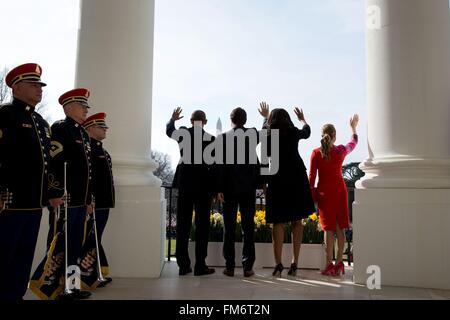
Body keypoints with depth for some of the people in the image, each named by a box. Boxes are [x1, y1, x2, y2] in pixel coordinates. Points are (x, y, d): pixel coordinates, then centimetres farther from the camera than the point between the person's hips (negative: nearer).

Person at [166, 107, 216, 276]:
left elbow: (169, 131, 24)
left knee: (183, 224, 8)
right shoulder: (211, 139, -6)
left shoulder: (183, 133, 1)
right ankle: (200, 265, 5)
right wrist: (215, 190, 2)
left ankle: (183, 265, 12)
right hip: (203, 185, -2)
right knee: (202, 224, 3)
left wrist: (172, 120, 44)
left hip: (184, 183, 3)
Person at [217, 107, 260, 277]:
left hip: (230, 188, -1)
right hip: (249, 187, 1)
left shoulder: (223, 137, -4)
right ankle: (248, 267, 6)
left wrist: (219, 188, -4)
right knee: (248, 226, 5)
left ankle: (230, 267, 7)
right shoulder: (253, 133, 1)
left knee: (229, 227, 4)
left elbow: (221, 164, -7)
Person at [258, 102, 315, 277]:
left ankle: (278, 263, -4)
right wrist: (302, 119, 47)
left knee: (278, 222, 3)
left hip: (277, 180, -1)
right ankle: (294, 263, 8)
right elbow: (307, 131, 27)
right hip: (296, 179, 1)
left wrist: (265, 117, 48)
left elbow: (266, 127, 27)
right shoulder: (294, 132, 3)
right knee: (296, 221, 8)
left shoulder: (268, 135, 2)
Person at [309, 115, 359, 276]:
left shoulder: (316, 153, -7)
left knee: (329, 228, 2)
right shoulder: (341, 151, -3)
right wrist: (354, 128, 35)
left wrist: (312, 197, 4)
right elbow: (353, 143, 20)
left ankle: (329, 264, 3)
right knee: (340, 228, 8)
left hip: (324, 193, -1)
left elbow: (312, 177, -5)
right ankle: (339, 263, 13)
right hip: (340, 192, 1)